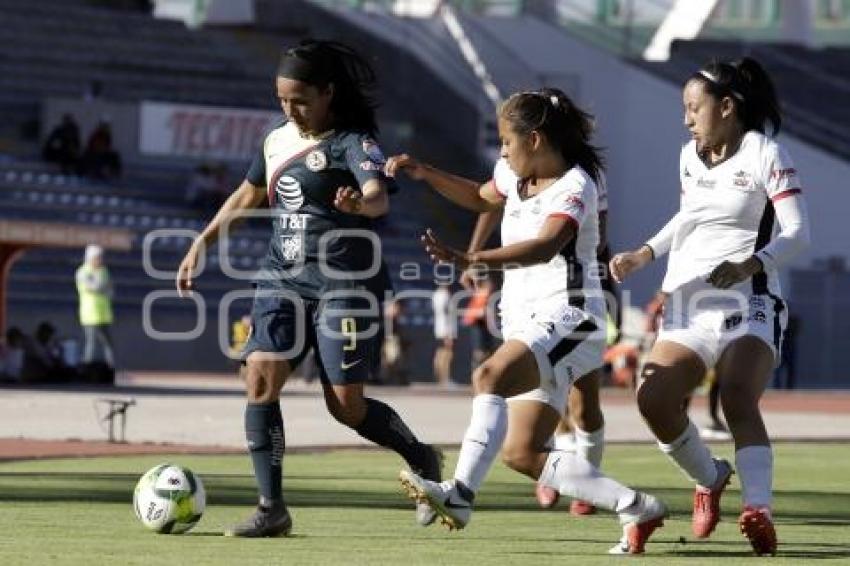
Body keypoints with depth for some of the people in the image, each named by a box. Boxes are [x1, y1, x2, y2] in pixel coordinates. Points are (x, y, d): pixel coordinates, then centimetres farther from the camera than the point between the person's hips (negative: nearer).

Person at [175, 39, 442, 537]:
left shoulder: (353, 143, -10)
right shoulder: (278, 141, 11)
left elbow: (379, 198, -28)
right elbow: (246, 197, 27)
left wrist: (358, 204, -51)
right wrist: (200, 245, 24)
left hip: (344, 285, -6)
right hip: (283, 279, 6)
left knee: (346, 405, -5)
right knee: (260, 380, -12)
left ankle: (423, 459, 23)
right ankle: (272, 508, -9)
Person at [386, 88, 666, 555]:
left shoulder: (574, 186, -12)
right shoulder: (516, 176, 14)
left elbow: (546, 245, -30)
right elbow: (481, 197, 38)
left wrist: (471, 259, -43)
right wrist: (424, 174, 24)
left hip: (565, 317, -10)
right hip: (527, 322, 10)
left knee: (490, 376, -34)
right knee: (521, 453, 2)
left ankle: (459, 495, -43)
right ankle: (637, 508, 7)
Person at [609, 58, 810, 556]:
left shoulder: (765, 154, -6)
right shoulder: (689, 157, 16)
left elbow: (798, 232, -12)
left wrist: (750, 264, -28)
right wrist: (645, 254, 21)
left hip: (748, 300, -6)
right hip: (688, 302, 6)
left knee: (738, 399, -28)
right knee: (654, 399, -12)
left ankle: (759, 511, -38)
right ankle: (710, 480, 13)